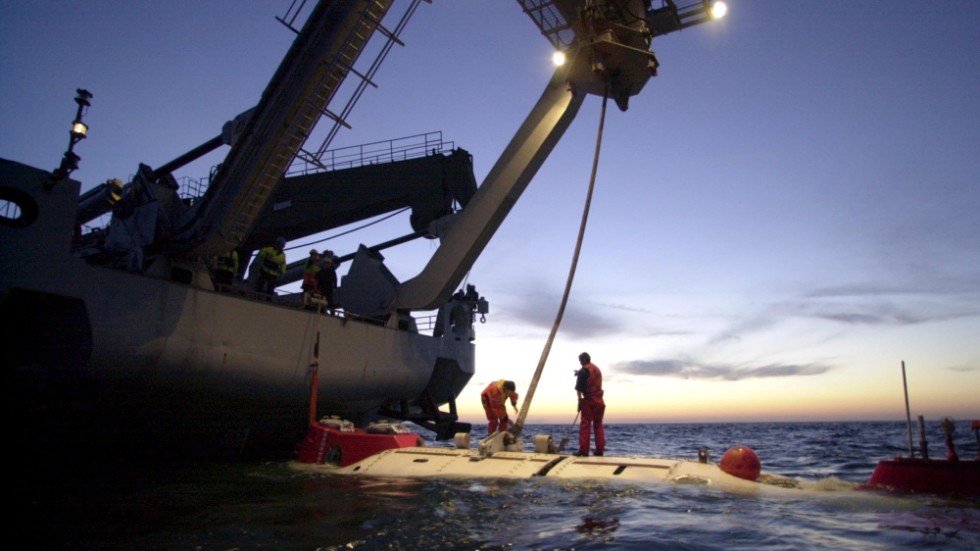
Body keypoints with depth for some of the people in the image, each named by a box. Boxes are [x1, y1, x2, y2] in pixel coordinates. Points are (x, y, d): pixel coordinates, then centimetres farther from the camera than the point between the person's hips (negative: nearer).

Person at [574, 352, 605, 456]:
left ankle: (584, 450, -8)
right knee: (598, 425, 10)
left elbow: (579, 387, -13)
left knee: (585, 425, -5)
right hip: (599, 400, 6)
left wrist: (579, 400, -10)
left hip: (588, 400, -6)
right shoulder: (597, 369, 16)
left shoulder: (583, 370, -6)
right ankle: (600, 449, 8)